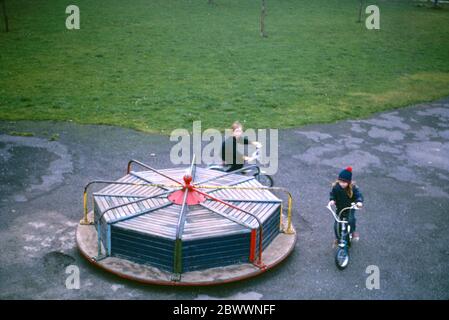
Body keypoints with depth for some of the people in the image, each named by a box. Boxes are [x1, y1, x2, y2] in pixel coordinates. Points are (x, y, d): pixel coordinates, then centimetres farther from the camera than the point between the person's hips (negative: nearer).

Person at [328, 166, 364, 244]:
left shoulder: (353, 188, -21)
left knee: (351, 219, -24)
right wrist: (332, 200, -31)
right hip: (340, 208, 2)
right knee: (336, 225, 1)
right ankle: (338, 238, 26)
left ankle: (353, 232, 7)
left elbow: (358, 195, -24)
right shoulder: (336, 187, -17)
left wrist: (359, 201, -45)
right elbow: (332, 194, -9)